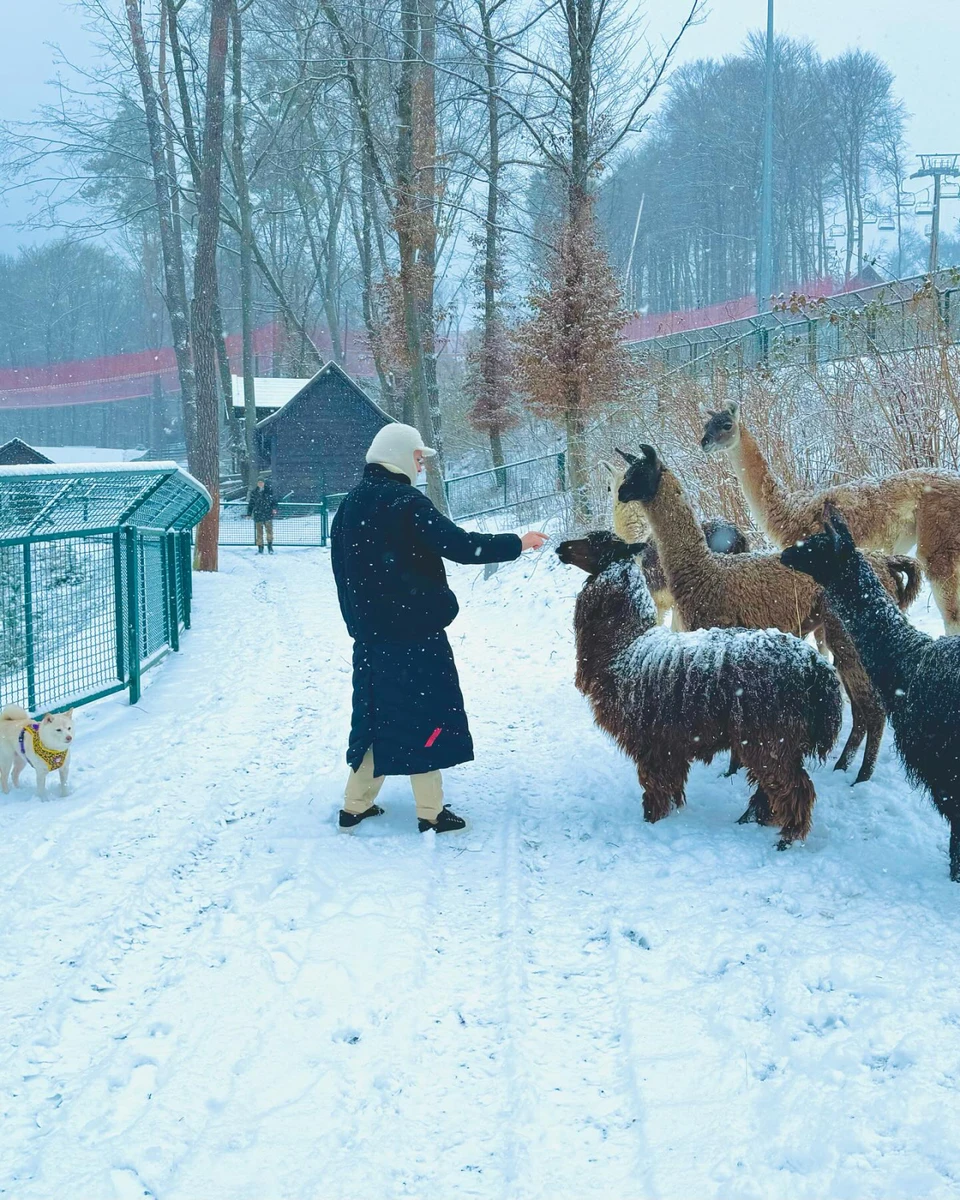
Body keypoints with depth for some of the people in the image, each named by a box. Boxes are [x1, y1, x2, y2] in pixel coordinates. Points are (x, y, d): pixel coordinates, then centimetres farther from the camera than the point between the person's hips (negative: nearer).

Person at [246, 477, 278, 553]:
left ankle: (270, 546, 2)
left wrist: (274, 508, -8)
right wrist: (249, 513, 8)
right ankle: (260, 548, 7)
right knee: (259, 531, 2)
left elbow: (273, 499, 6)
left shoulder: (269, 490, 4)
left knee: (269, 529, -7)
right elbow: (250, 503, 11)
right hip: (258, 514, 1)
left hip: (268, 513, -1)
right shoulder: (254, 492, 7)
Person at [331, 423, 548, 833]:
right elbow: (460, 546, -21)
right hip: (414, 632, -7)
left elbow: (341, 568, 15)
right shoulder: (406, 502, -16)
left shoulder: (350, 504, 9)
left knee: (376, 714, 16)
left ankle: (355, 806, 19)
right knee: (423, 716, 1)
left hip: (369, 634, 8)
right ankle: (431, 813, 6)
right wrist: (516, 544, -11)